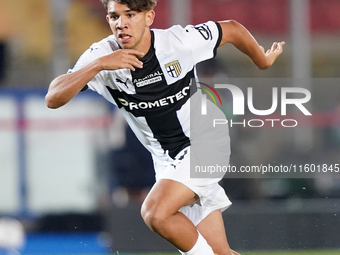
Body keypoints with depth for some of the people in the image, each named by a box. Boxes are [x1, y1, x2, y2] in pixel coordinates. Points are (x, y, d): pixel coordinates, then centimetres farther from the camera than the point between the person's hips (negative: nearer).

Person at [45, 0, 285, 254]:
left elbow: (232, 29, -1)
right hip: (168, 161, 4)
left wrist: (264, 62, 15)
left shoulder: (180, 41, -20)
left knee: (155, 213, -26)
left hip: (205, 144, -4)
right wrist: (99, 65, -39)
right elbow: (53, 98, -27)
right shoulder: (101, 55, -15)